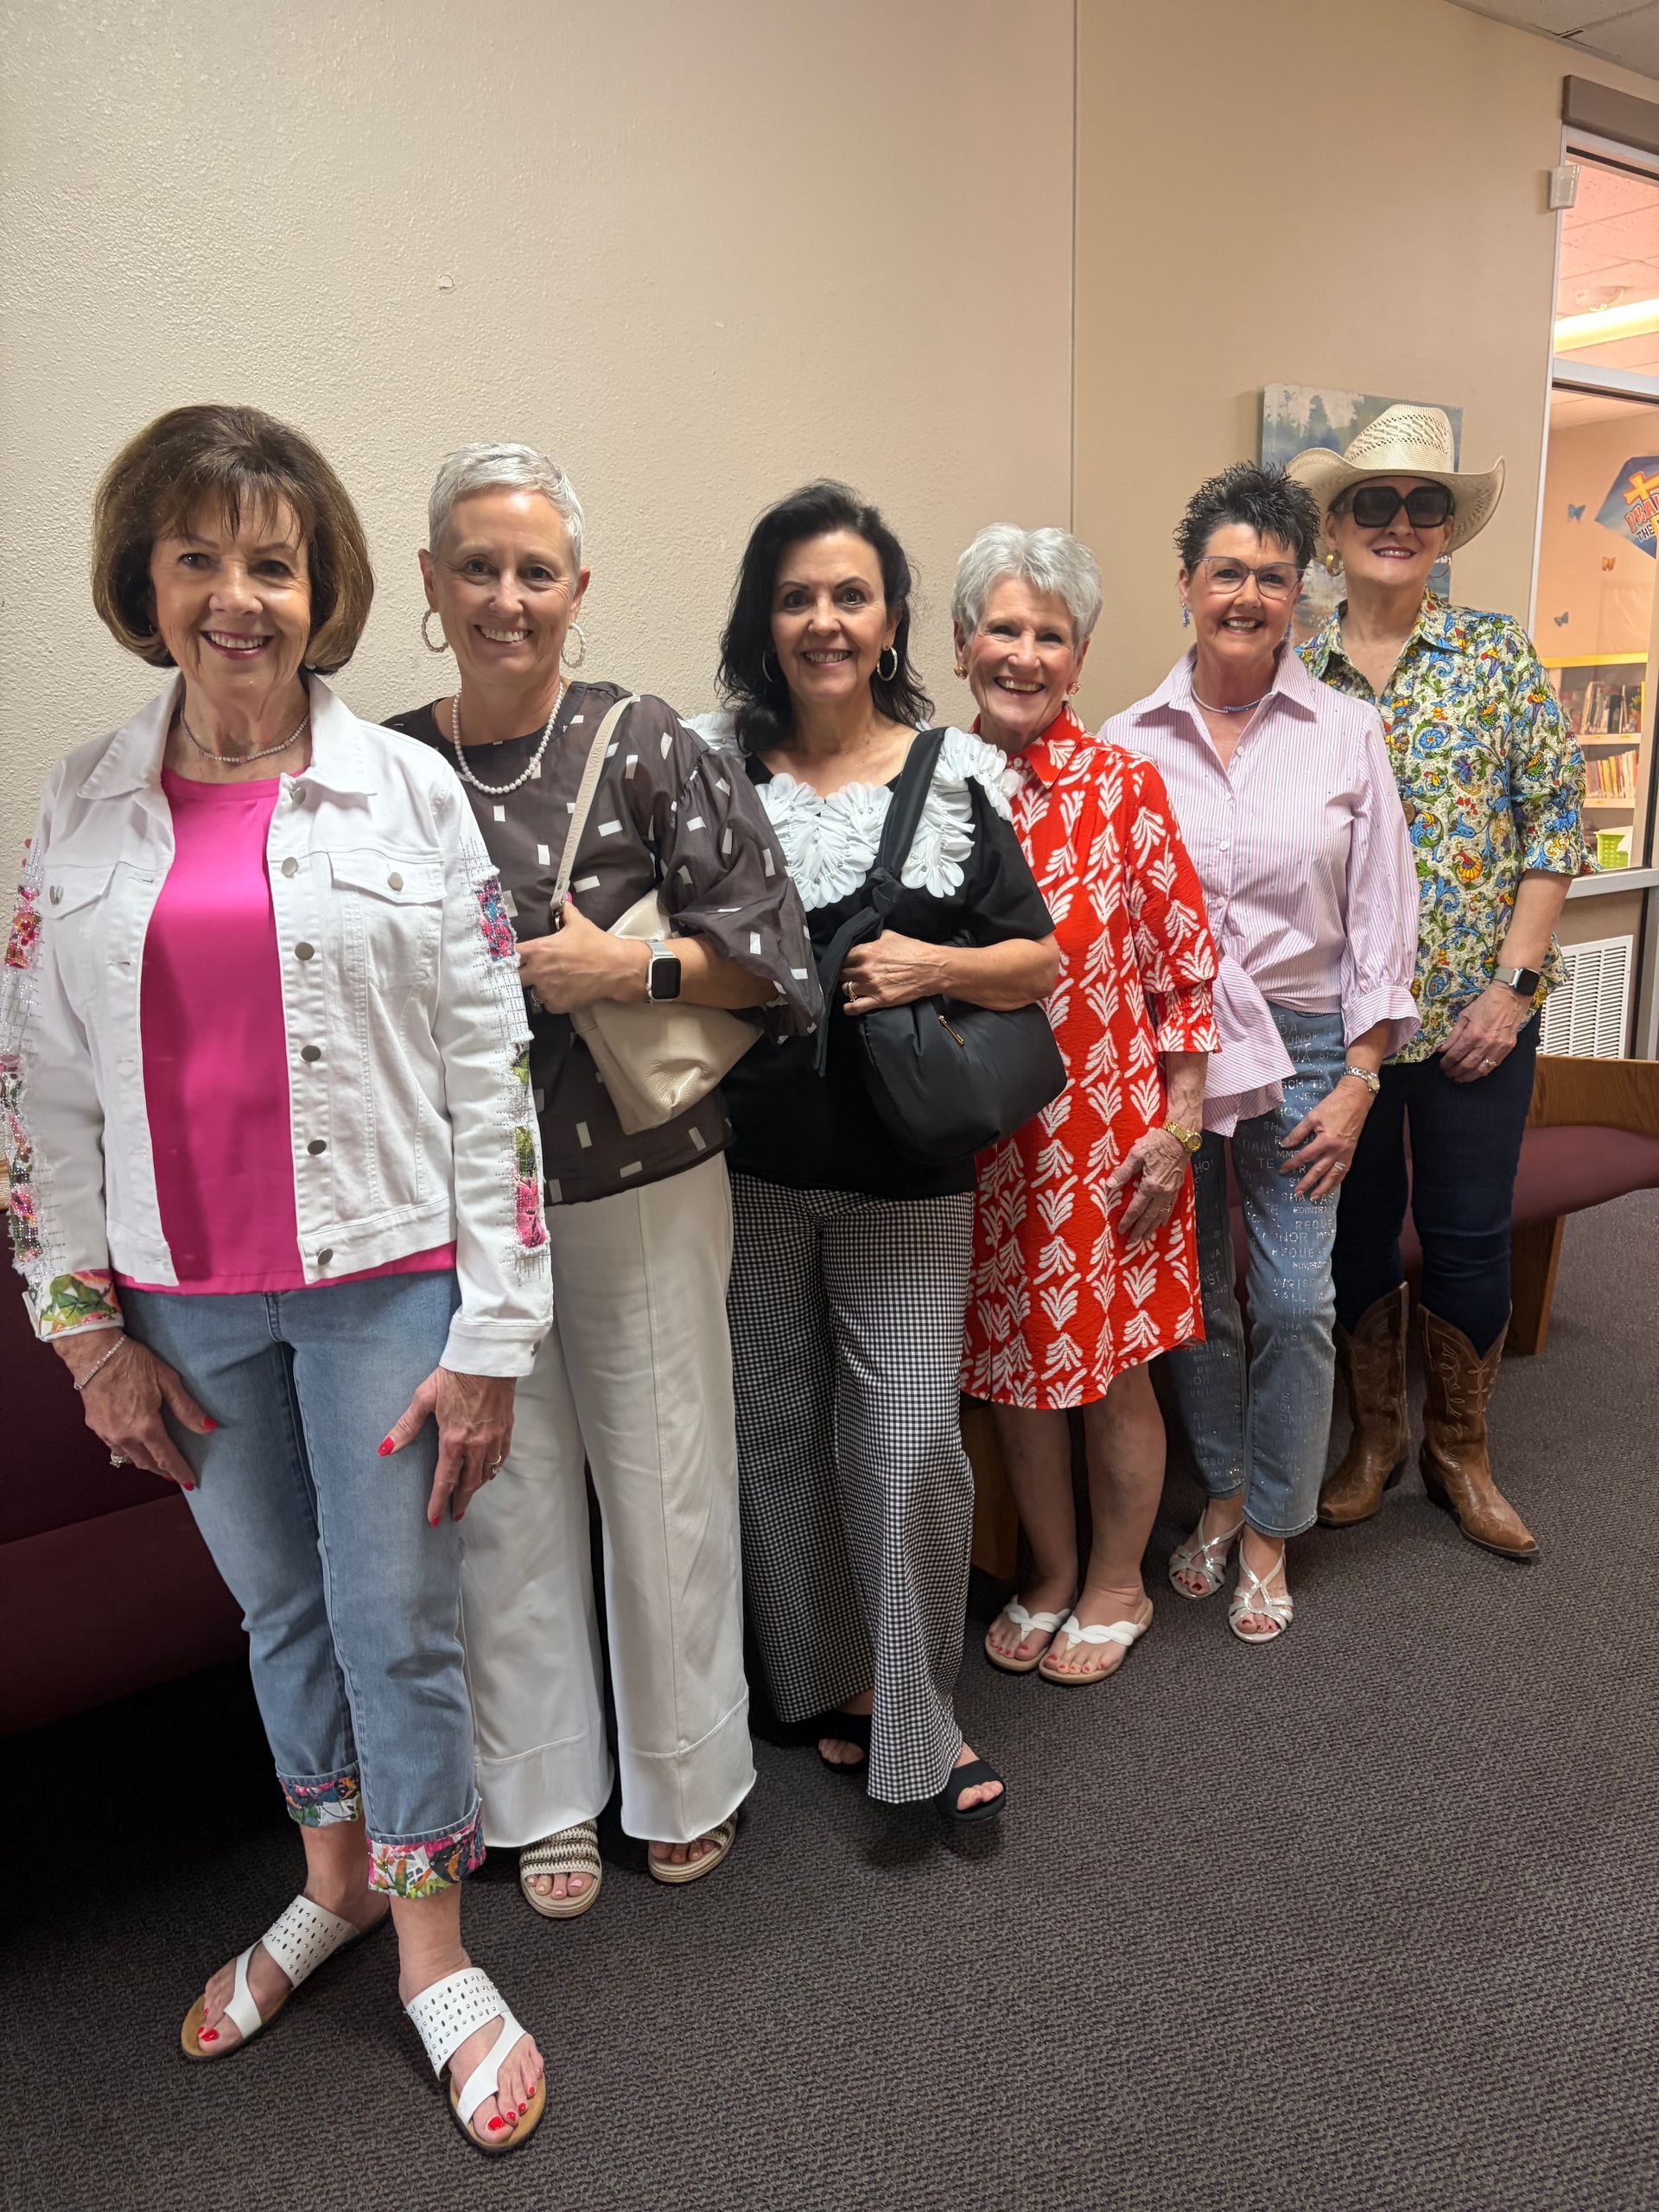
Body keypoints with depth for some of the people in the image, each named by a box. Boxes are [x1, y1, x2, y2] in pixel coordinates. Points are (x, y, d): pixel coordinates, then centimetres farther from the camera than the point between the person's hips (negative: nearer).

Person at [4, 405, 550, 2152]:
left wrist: (495, 1336, -9)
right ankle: (336, 1878, 43)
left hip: (382, 1280, -3)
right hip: (185, 1299, 3)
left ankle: (434, 1954, 29)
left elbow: (490, 1077, -6)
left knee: (400, 1626, 6)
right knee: (275, 1607, 19)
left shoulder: (407, 792, -4)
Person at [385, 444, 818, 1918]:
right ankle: (543, 1797, 34)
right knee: (509, 1494, 12)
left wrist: (630, 965, -19)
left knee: (667, 1482, 9)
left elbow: (771, 949, -6)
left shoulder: (649, 745, -5)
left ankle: (688, 1781, 33)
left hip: (644, 1183, -2)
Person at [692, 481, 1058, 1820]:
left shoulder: (955, 773, 1)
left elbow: (1038, 962, 3)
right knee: (779, 1430, 13)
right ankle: (828, 1681, 35)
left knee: (910, 1443, -2)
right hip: (749, 1166, 2)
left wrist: (933, 965, -13)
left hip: (904, 1171, -1)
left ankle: (918, 1723, 19)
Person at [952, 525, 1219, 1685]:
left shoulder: (1125, 784, -7)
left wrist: (1179, 1127, -8)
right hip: (979, 1141, 3)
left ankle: (1117, 1588, 34)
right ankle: (1051, 1578, 37)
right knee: (1011, 1366, 14)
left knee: (1110, 1367, 10)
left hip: (1106, 1135, -3)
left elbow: (1183, 963, -5)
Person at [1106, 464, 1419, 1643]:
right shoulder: (1129, 742, 0)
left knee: (1295, 1299, 1)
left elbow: (1381, 917, 1)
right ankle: (1222, 1492, 33)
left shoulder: (1347, 731, 1)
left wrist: (1357, 1081, -4)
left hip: (1304, 1044, 0)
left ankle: (1270, 1528, 22)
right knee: (1192, 1290, 10)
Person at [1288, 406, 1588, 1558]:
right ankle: (1375, 1431, 32)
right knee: (1354, 1226, 12)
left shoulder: (1499, 653, 0)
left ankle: (1460, 1449, 29)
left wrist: (1513, 983, -11)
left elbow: (1555, 820, -3)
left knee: (1469, 1233, 8)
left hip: (1474, 1007, -1)